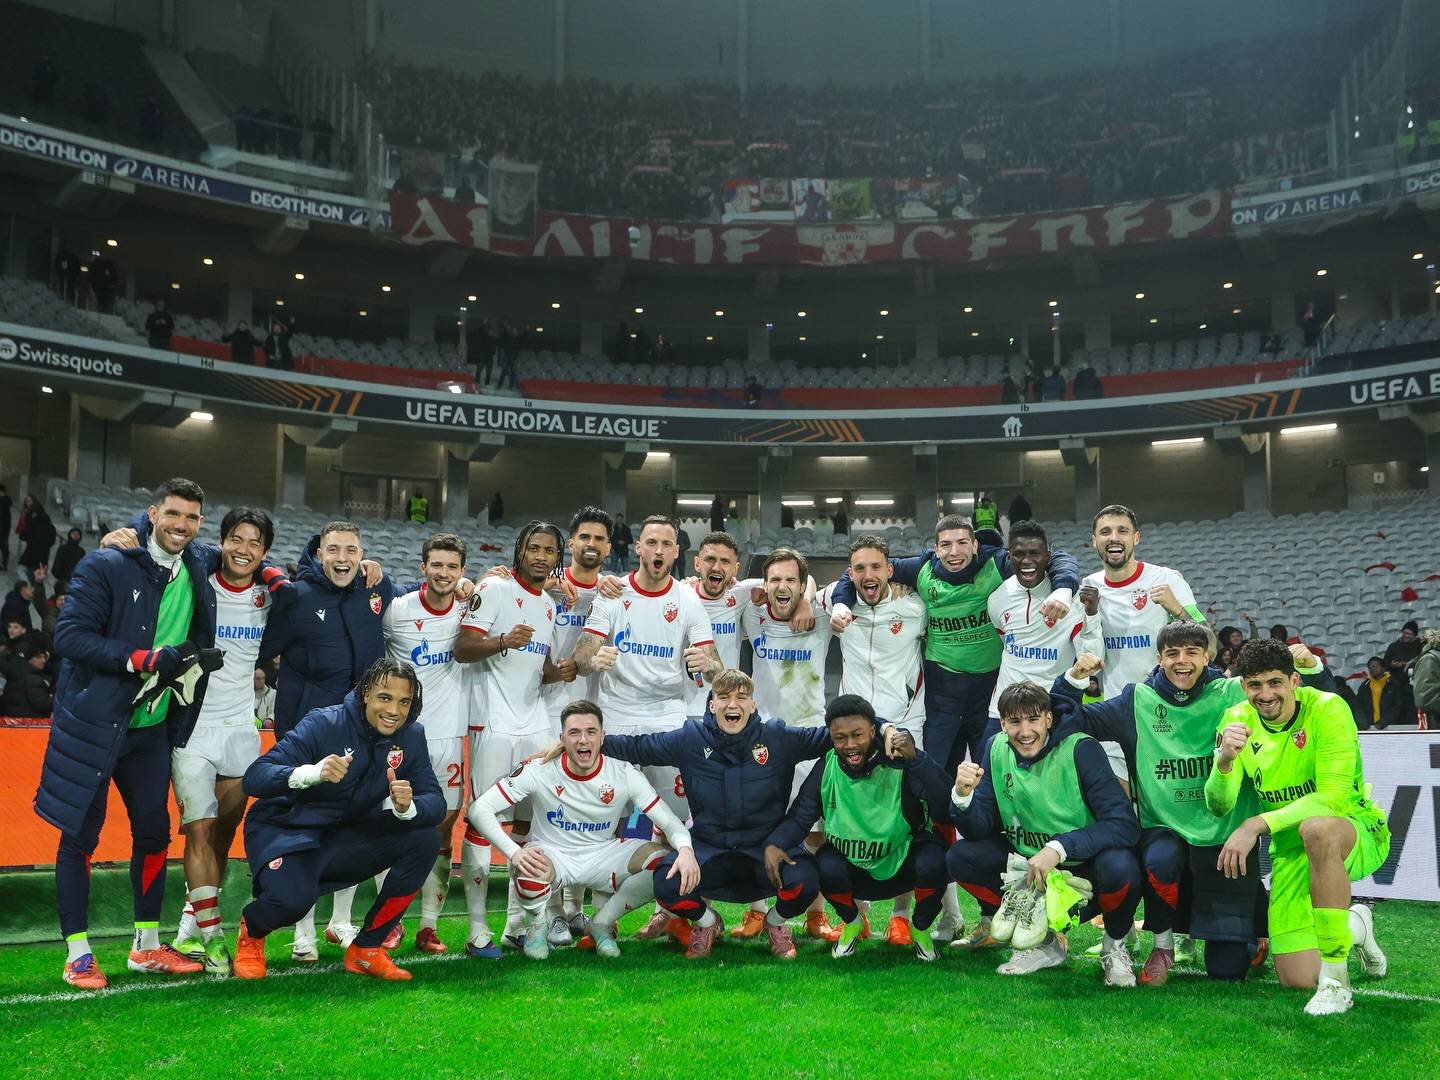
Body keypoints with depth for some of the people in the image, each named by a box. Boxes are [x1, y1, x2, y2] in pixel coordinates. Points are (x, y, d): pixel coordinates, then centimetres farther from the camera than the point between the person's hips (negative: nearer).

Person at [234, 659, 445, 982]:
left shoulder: (411, 736, -6)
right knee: (294, 898, -35)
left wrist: (407, 807, -37)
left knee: (425, 840, -18)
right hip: (286, 834, -5)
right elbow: (253, 778, -28)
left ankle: (365, 949, -3)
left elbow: (435, 802, -12)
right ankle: (251, 931, 6)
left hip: (345, 840, 5)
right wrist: (312, 772, -48)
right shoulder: (324, 724, -20)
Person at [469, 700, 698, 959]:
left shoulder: (625, 774, -12)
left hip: (602, 854, 2)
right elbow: (479, 809, -20)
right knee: (529, 875, -39)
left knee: (670, 864, -21)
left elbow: (670, 822, -10)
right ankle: (536, 926, 1)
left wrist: (686, 850, -35)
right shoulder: (539, 771, -18)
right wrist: (514, 852, -36)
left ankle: (602, 923, 2)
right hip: (552, 854, -2)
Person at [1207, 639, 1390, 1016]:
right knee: (1297, 979, -4)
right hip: (1290, 849, 4)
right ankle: (1354, 926, 31)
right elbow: (1219, 806, -13)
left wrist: (1257, 824, -33)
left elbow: (1334, 797, -27)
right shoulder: (1238, 720, -6)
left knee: (1317, 828, -41)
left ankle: (1336, 979, -28)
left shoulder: (1327, 709, -19)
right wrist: (1224, 761, -34)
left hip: (1358, 833, -4)